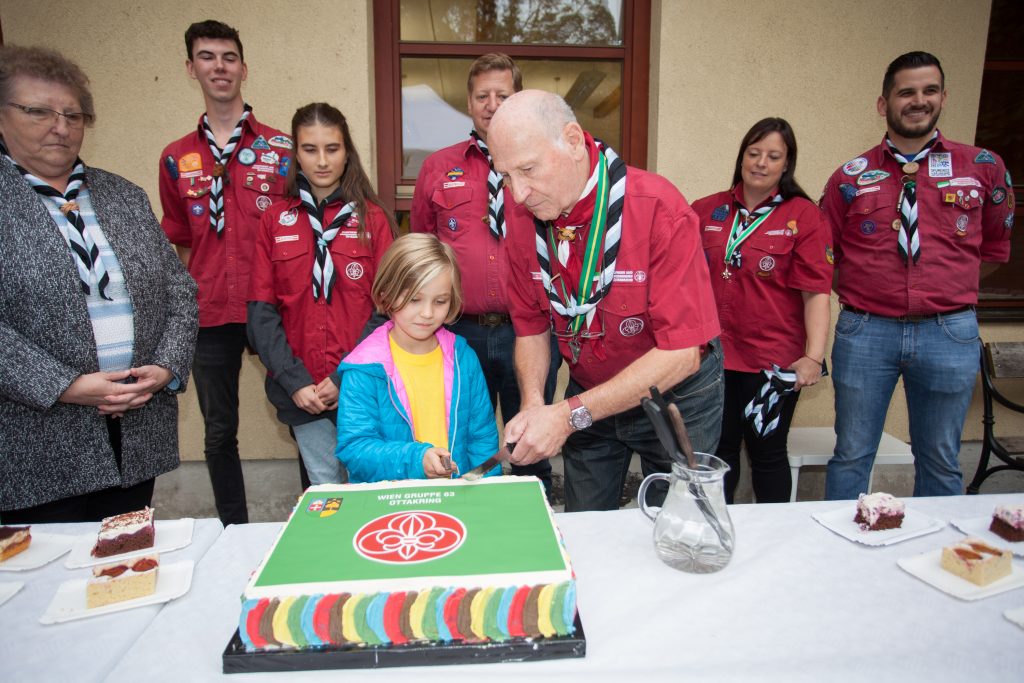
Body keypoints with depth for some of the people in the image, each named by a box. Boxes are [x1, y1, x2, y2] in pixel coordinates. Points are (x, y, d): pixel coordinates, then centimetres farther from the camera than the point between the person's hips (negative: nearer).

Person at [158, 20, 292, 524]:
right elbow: (180, 242, 18)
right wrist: (193, 294, 6)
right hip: (209, 314, 3)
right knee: (219, 431, 12)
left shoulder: (281, 150, 2)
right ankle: (234, 531, 31)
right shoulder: (176, 158, 10)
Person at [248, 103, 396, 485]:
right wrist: (294, 381, -8)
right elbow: (261, 311, 2)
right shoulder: (275, 220, 6)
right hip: (302, 392, 2)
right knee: (324, 486, 11)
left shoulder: (372, 218, 1)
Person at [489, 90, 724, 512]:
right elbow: (531, 326, -2)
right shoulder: (521, 212, -12)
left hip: (675, 393, -3)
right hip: (589, 396, 4)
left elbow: (681, 354, -28)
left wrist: (570, 414, -31)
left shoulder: (659, 209, -27)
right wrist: (533, 405, -20)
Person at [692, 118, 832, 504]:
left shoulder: (804, 216, -2)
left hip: (773, 360, -3)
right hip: (713, 354, 3)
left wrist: (814, 357, -16)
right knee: (719, 450, 14)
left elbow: (816, 292, -8)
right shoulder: (706, 211, 7)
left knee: (766, 452, 8)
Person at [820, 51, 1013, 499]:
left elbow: (994, 246, 18)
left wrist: (948, 286, 14)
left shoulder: (983, 168, 5)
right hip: (865, 331, -1)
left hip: (950, 332, 1)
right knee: (852, 456, 9)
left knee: (941, 462, 14)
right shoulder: (851, 177, 2)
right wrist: (861, 292, 3)